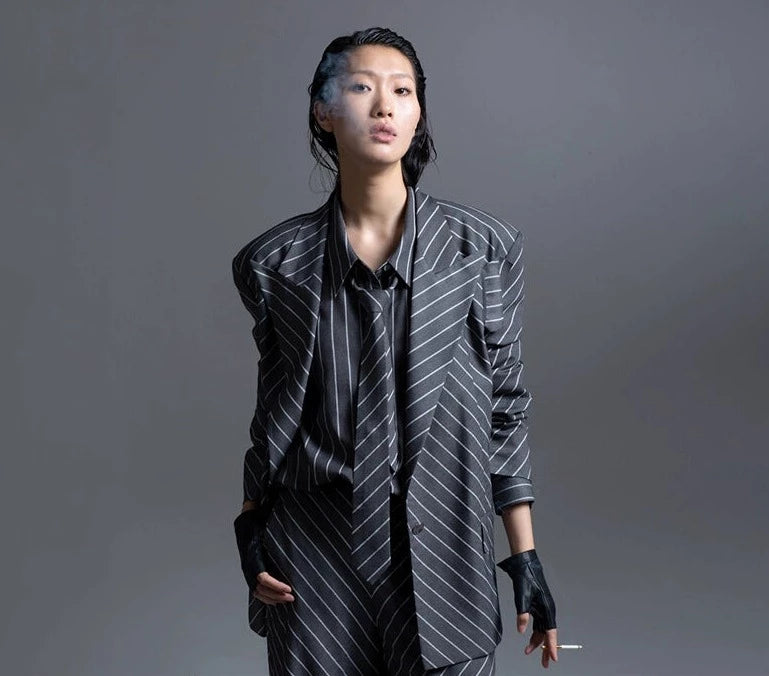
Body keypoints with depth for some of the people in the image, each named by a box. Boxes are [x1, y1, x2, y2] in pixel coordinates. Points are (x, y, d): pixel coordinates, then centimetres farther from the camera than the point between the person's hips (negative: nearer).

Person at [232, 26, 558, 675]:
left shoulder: (485, 248, -4)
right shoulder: (275, 262, -1)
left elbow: (505, 405, 1)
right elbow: (275, 410, 9)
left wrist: (526, 558, 2)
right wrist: (251, 531, 6)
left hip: (442, 553, 0)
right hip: (315, 561, 1)